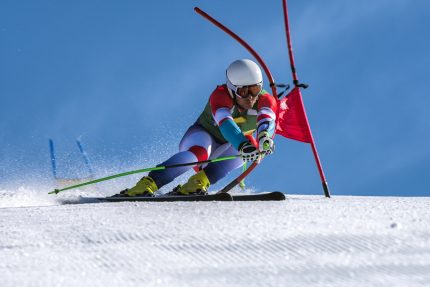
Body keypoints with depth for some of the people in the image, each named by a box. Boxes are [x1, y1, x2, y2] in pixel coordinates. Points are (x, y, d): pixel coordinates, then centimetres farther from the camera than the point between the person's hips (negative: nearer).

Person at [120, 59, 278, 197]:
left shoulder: (265, 99, -22)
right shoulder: (221, 95, -31)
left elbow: (267, 119, -44)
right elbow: (225, 122, -50)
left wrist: (264, 136, -69)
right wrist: (242, 144, -69)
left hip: (226, 149, 4)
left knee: (251, 147, -31)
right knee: (198, 152, -39)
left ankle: (200, 181, -33)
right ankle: (147, 184, -44)